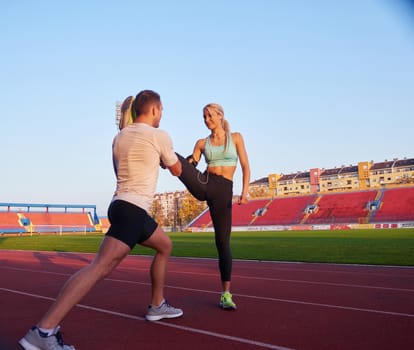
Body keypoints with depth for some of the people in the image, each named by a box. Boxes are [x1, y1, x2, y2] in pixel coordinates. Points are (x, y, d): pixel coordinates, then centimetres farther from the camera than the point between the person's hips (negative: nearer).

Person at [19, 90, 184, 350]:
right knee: (101, 266, -18)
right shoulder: (159, 136, -5)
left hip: (124, 205, 9)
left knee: (165, 246, 24)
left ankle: (157, 305, 29)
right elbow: (177, 171, 10)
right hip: (132, 210, -9)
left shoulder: (119, 137, 14)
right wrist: (169, 154, 31)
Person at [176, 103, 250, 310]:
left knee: (222, 241, -2)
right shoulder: (202, 143, 14)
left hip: (223, 191, -2)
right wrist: (180, 162, -14)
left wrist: (244, 192, -9)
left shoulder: (235, 138, 9)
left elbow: (245, 167, 4)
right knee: (174, 157, -21)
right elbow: (188, 166, 7)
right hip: (203, 185, 2)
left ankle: (226, 294, 6)